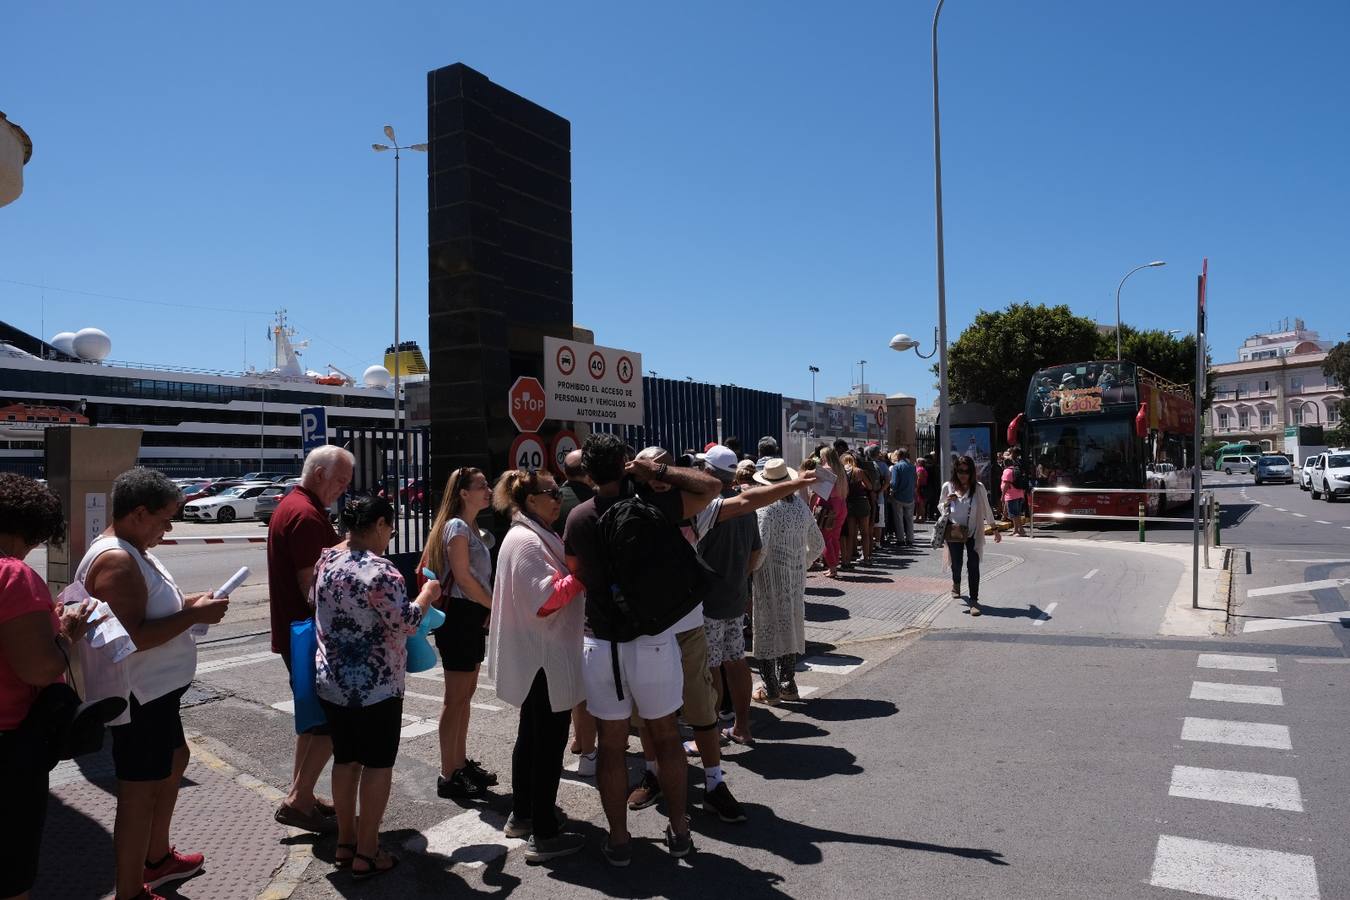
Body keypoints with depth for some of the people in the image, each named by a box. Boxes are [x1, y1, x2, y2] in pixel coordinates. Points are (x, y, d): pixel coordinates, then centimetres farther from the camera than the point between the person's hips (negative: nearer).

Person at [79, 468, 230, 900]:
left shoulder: (132, 552, 9)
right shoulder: (116, 561, -24)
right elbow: (132, 637, -31)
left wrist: (188, 602, 6)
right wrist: (195, 614, -23)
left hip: (156, 691, 11)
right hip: (138, 697, -11)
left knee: (174, 761, 26)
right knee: (139, 794, 0)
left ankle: (157, 857, 42)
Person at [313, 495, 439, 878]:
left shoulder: (324, 560, 3)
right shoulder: (378, 570, -21)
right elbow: (405, 624, -20)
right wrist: (426, 595, -5)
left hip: (331, 682, 7)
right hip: (375, 687, -7)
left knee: (345, 759, 17)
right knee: (377, 763, 5)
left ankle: (345, 842, 29)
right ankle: (367, 853, 13)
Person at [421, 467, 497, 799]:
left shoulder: (472, 528, 15)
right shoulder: (457, 526, -14)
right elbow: (462, 576, -19)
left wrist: (487, 611, 6)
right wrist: (496, 605, -12)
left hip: (472, 616, 10)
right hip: (458, 615, -10)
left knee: (466, 693, 15)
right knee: (456, 697, -3)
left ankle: (461, 763, 25)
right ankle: (448, 776, 5)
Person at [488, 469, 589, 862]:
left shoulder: (528, 537, 15)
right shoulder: (527, 541, -18)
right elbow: (546, 601, -24)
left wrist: (571, 565, 3)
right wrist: (582, 574, -20)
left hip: (533, 659, 11)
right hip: (544, 660, -11)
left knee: (532, 736, 19)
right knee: (550, 742, -4)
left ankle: (521, 815, 32)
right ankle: (543, 835, 3)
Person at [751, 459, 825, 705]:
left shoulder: (767, 508, -17)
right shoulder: (801, 506, 3)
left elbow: (760, 547, -25)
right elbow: (817, 544, 11)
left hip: (771, 577, -6)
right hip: (796, 578, 6)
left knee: (768, 628, 5)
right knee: (791, 626, 16)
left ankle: (771, 689, 11)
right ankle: (789, 685, 25)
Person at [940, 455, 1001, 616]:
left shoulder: (978, 488, -6)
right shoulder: (948, 487, -2)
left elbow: (986, 509, 4)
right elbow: (940, 507, 11)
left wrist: (995, 529, 7)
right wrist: (947, 502, -12)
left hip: (973, 533, -1)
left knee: (973, 566, -8)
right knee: (956, 563, 14)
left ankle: (974, 601, -4)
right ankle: (956, 584, 47)